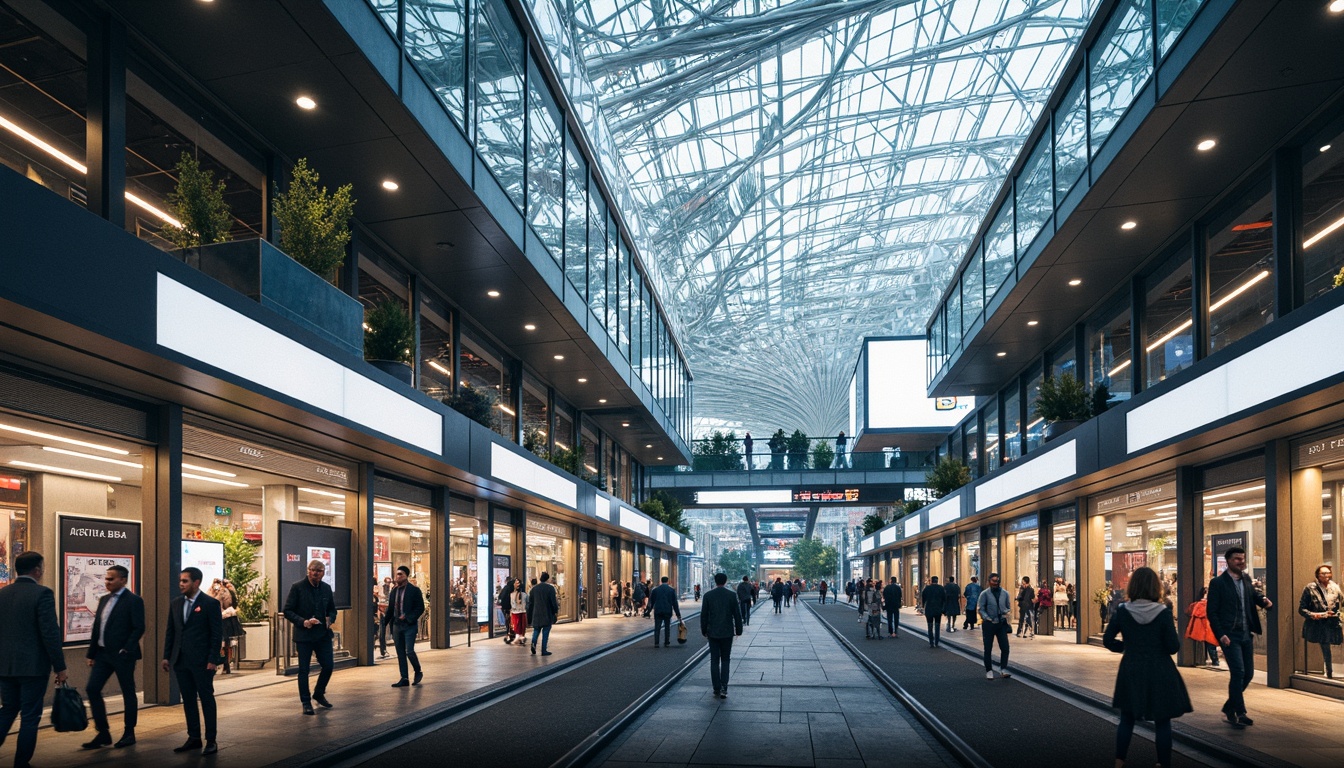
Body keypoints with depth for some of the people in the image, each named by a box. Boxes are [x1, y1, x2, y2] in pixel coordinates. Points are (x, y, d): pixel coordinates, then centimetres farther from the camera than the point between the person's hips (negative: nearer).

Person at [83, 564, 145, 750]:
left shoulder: (133, 600, -9)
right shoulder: (104, 600, 13)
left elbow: (139, 628, -14)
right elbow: (96, 628, 14)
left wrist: (126, 650, -21)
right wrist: (92, 653, 11)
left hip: (122, 655, -7)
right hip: (103, 654, 7)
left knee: (128, 693, 3)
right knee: (92, 689, 2)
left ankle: (129, 734, 14)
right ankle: (103, 733, 10)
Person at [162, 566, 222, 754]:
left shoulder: (210, 603, -8)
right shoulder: (175, 603, 9)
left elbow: (217, 634, -9)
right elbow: (170, 631, 13)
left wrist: (212, 660, -13)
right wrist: (166, 656, 8)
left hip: (202, 661, -5)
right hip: (180, 661, 6)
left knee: (206, 699, 1)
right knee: (188, 700, 10)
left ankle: (211, 741, 8)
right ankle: (194, 738, 19)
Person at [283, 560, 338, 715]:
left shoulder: (326, 588, 7)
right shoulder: (297, 587, -7)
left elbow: (332, 609, 17)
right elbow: (288, 611, -7)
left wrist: (330, 619, -4)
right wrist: (303, 622, -19)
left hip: (323, 634, 4)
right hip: (304, 635, -4)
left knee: (328, 666, 5)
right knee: (304, 669, 1)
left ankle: (319, 694, 29)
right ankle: (306, 702, 12)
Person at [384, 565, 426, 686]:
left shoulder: (414, 590, -6)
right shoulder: (394, 590, 10)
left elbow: (420, 608, -8)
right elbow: (390, 608, 14)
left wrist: (408, 618, -19)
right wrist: (384, 621, 2)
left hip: (409, 626, -5)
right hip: (397, 625, 5)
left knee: (409, 651, -10)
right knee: (400, 653, 6)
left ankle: (418, 672, 13)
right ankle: (404, 679, 12)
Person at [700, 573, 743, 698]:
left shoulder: (708, 595, -4)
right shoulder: (731, 595, -6)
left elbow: (703, 615, -1)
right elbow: (737, 614, -3)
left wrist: (704, 631, 9)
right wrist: (738, 630, 7)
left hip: (712, 633, 1)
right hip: (727, 632, 0)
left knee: (714, 661, 9)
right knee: (725, 660, 8)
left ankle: (716, 688, 10)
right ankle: (723, 688, -5)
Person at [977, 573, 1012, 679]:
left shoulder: (1004, 593, 5)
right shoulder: (985, 594, -5)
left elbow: (1009, 607, 13)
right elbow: (980, 609, -5)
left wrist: (1007, 614, -7)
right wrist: (988, 618, -15)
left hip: (1002, 624, 2)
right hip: (988, 624, -2)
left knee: (1005, 648, -6)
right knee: (988, 649, 4)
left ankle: (1003, 669, 5)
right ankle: (989, 671, 14)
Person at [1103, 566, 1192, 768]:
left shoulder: (1122, 612, -8)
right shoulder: (1164, 613, -14)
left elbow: (1108, 640, -3)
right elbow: (1173, 647, -12)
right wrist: (1173, 628, 5)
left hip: (1131, 672, 2)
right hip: (1159, 673, -2)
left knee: (1127, 719, 16)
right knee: (1162, 722, 9)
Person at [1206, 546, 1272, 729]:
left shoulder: (1246, 579, 12)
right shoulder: (1218, 582, -7)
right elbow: (1212, 612, -8)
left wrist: (1264, 600, -12)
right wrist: (1221, 634, -16)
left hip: (1246, 634, 7)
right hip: (1229, 635, -6)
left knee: (1248, 673, 9)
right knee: (1238, 671, -12)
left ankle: (1229, 708, 24)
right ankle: (1240, 713, -3)